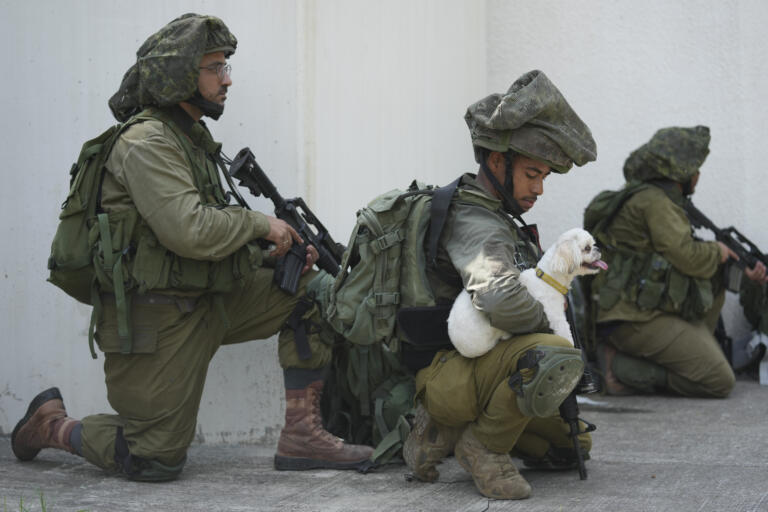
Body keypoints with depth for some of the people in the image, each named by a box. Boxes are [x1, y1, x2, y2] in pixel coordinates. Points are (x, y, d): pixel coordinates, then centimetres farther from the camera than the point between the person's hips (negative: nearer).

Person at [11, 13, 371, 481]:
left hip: (206, 300, 9)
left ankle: (302, 435, -1)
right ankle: (51, 424, 22)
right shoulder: (147, 142, -17)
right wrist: (261, 224, -14)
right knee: (157, 460, -3)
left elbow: (216, 233, 14)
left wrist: (280, 254, -2)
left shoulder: (192, 137, 13)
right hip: (154, 317, -9)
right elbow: (189, 231, -29)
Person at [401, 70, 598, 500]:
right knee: (556, 357, -34)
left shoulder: (499, 219, 15)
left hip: (481, 370, 11)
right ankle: (485, 446, -13)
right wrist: (546, 321, -17)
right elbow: (499, 300, -36)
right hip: (449, 373, -11)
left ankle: (449, 430, 17)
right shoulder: (475, 223, -18)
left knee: (573, 444, 22)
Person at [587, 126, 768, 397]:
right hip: (637, 321, -10)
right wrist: (717, 251, 2)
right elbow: (687, 256, -19)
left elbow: (682, 254, 21)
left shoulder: (652, 198, 20)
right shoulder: (653, 201, -11)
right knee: (720, 381, -12)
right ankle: (620, 367, -13)